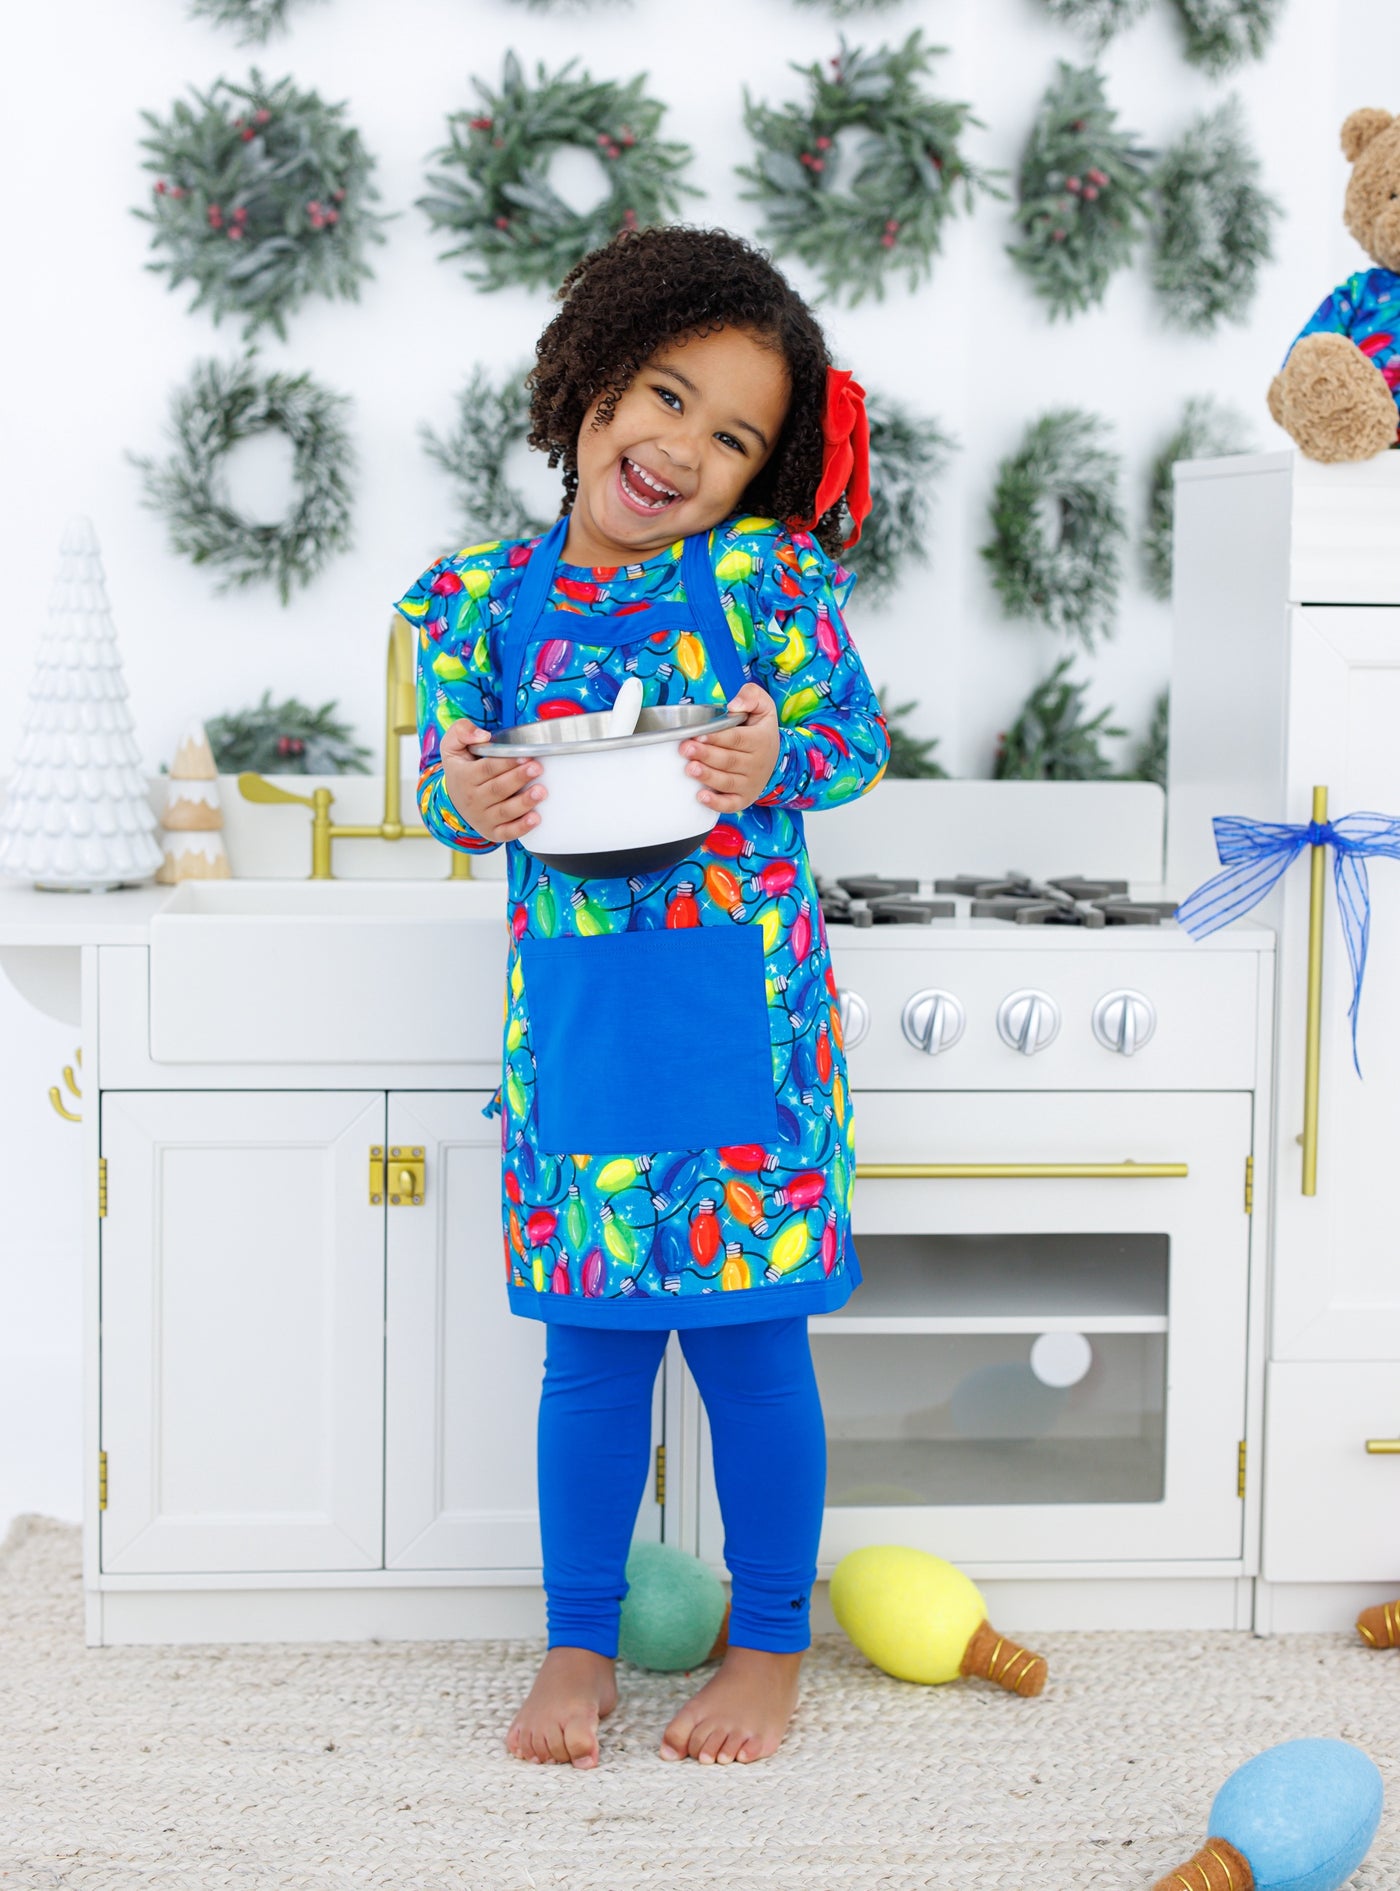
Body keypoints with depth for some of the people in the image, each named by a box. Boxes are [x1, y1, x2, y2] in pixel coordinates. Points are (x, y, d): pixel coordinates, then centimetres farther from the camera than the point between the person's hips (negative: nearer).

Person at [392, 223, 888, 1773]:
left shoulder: (765, 574, -3)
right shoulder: (485, 595, 3)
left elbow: (855, 737, -1)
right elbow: (444, 782, 5)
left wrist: (774, 763, -22)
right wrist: (470, 802, -17)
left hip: (744, 1018, -2)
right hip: (575, 1021, 2)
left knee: (751, 1338, 7)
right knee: (594, 1343, 12)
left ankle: (770, 1639, 27)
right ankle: (578, 1639, 30)